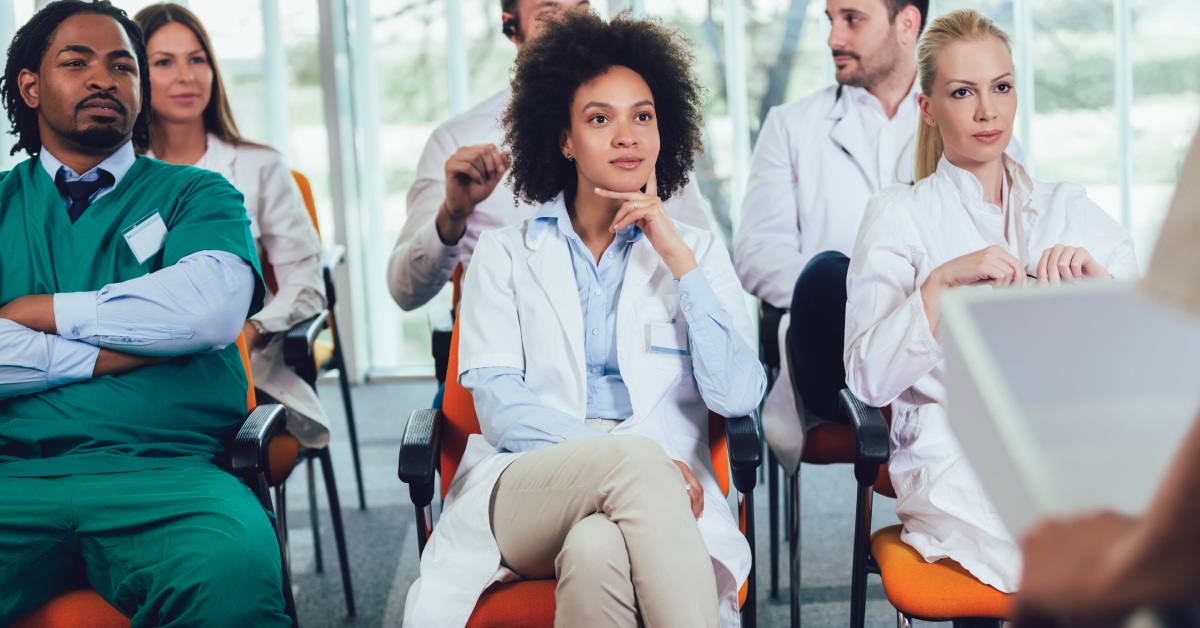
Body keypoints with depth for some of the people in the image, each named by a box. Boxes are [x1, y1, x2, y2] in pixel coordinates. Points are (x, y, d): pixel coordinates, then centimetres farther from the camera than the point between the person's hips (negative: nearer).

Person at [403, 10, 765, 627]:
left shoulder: (699, 252, 17)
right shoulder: (505, 255, 15)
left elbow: (738, 396, 1)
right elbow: (499, 407, 0)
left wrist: (675, 254, -3)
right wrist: (631, 453, -15)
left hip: (657, 498, 0)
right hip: (522, 493, 0)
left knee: (596, 549, -38)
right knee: (632, 461, -36)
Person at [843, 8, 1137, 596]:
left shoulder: (1070, 208, 18)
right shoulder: (899, 214, 6)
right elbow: (869, 379, -6)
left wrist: (1098, 282, -8)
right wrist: (940, 283, -17)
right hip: (954, 459, -4)